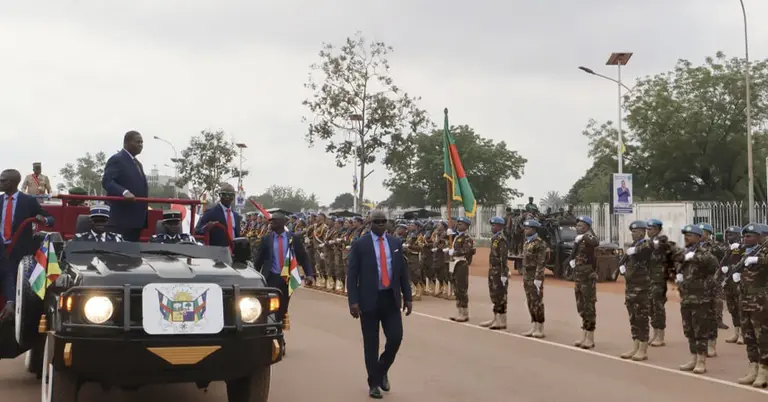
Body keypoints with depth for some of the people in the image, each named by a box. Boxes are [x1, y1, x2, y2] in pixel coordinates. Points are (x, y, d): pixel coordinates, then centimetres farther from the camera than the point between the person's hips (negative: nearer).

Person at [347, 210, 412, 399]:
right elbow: (352, 275, -6)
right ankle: (374, 383, 16)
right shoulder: (360, 245, -4)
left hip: (391, 299, 3)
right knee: (371, 343, 3)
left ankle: (382, 370, 24)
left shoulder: (395, 243, 8)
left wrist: (407, 297, 7)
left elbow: (403, 271, 12)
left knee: (395, 338, -3)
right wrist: (353, 301, -13)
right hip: (370, 299, -3)